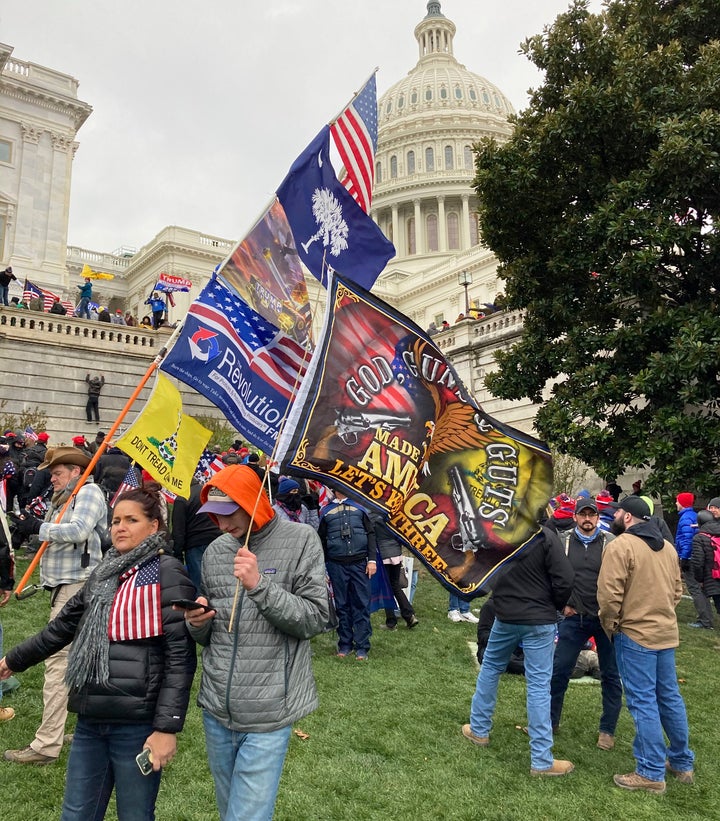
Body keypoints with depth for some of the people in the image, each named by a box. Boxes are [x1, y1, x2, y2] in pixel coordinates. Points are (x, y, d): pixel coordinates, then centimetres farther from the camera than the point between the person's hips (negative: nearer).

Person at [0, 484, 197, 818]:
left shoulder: (167, 573, -12)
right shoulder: (104, 572, 10)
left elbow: (180, 655, -15)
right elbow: (64, 625, 24)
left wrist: (167, 726, -19)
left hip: (137, 723, -6)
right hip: (91, 719, 7)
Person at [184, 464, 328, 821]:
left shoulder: (300, 540, -11)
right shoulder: (214, 551, 5)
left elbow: (314, 620, -14)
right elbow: (206, 634, 14)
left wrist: (260, 585, -24)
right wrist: (197, 623, -9)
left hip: (267, 713, -5)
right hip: (216, 709, 5)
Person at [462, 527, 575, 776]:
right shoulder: (545, 537, -16)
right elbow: (564, 580, -16)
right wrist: (556, 606, 2)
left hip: (505, 617, 3)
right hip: (540, 620, -3)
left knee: (490, 668, 23)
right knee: (538, 685, 3)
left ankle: (478, 729, 35)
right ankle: (541, 760, 10)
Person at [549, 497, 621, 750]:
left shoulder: (611, 542, -5)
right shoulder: (563, 541, 0)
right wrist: (562, 604, 2)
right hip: (574, 617, 2)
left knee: (611, 675, 10)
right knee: (559, 670, 7)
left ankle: (607, 730, 25)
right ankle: (549, 721, 23)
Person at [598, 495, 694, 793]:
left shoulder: (620, 545, -15)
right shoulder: (668, 547, 9)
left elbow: (609, 594, -19)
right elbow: (677, 590, 15)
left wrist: (610, 627, -5)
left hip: (634, 634, -7)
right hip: (666, 632, 8)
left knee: (643, 702, 0)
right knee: (669, 697, 18)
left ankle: (651, 774, 8)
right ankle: (682, 763, 30)